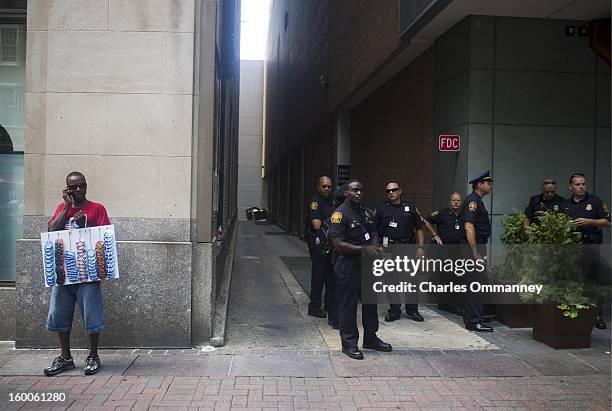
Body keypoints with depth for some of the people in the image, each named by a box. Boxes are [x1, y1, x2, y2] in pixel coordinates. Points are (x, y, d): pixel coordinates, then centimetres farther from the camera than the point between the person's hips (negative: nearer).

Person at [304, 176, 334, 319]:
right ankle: (314, 307, 6)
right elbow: (317, 225, -20)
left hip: (331, 242, 8)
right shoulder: (314, 201, -11)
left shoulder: (331, 202, 16)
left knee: (331, 274, 13)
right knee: (318, 275, -3)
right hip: (319, 244, -8)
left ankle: (331, 305, 24)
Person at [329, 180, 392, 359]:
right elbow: (338, 244, -19)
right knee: (348, 305, 2)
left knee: (371, 301, 17)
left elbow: (374, 234, 21)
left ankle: (370, 338, 32)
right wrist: (364, 249, -20)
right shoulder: (340, 214, -14)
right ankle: (349, 343, 14)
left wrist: (375, 247, -3)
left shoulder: (367, 213, 11)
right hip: (348, 265, -8)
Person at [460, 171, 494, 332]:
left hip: (478, 246, 11)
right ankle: (474, 322, -4)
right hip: (474, 246, -11)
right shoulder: (472, 201, -14)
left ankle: (470, 318, 24)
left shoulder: (477, 201, 18)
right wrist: (476, 254, -24)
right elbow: (469, 227, -22)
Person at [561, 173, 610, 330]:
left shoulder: (595, 201, 4)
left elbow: (606, 221, 0)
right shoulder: (565, 205, 13)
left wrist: (588, 221, -13)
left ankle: (597, 315, -1)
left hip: (592, 245, -3)